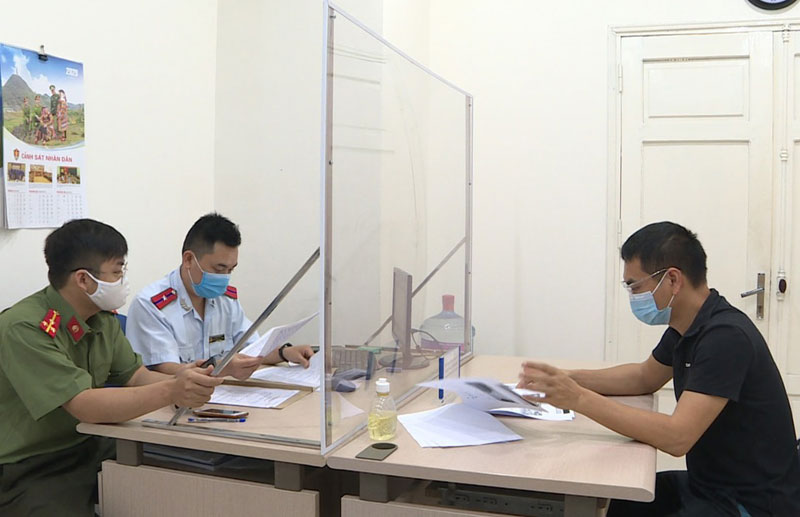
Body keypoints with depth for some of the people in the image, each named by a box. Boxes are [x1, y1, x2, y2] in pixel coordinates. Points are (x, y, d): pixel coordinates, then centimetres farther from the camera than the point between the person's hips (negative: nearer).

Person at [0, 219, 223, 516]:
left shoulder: (103, 319, 4)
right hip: (28, 470, -7)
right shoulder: (25, 329, -22)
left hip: (88, 448, 7)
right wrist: (170, 392, -39)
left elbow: (135, 375, 5)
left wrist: (184, 384, -15)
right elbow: (84, 406, -29)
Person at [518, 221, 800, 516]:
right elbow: (645, 377, 18)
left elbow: (676, 437, -31)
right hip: (706, 483, 8)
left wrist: (579, 399, -29)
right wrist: (568, 379, 3)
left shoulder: (726, 336, -25)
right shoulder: (686, 328, 3)